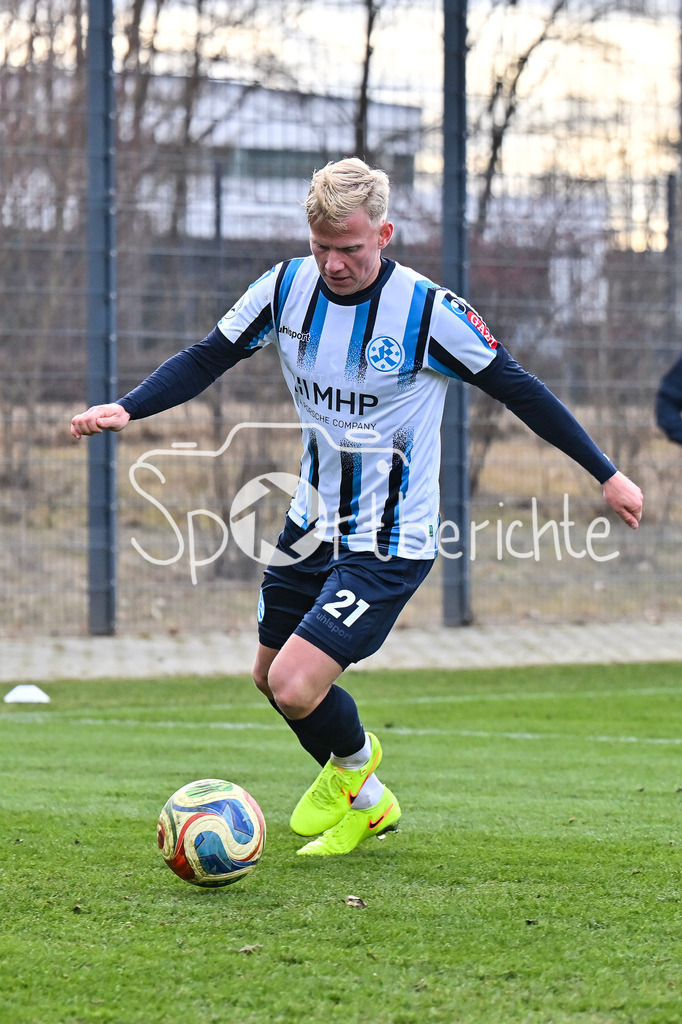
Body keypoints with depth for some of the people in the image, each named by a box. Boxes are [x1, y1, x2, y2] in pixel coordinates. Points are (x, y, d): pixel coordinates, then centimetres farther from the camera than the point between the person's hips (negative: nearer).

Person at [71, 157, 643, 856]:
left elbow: (515, 387, -9)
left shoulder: (428, 312, -20)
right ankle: (367, 805, 42)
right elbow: (207, 359, 2)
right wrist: (126, 409, -14)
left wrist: (605, 473, -4)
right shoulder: (287, 288, -7)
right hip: (313, 524, 6)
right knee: (271, 677, 17)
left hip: (390, 542, -6)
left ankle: (353, 759, 18)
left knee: (296, 688, -18)